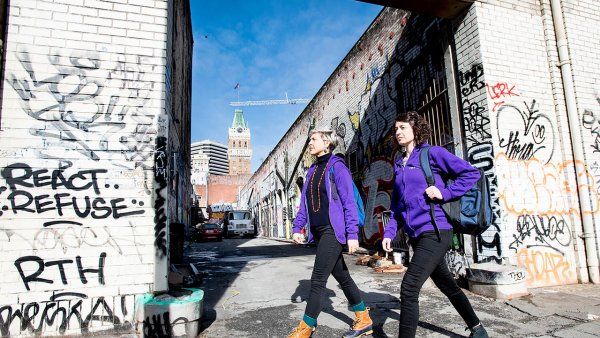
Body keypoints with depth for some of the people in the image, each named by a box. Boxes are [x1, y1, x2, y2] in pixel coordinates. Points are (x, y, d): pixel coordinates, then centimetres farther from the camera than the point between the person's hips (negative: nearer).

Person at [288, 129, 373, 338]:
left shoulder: (336, 166, -7)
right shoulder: (312, 170, 15)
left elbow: (349, 202, -12)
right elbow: (305, 203, 17)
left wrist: (352, 234, -16)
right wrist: (297, 227, 8)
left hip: (333, 230, -8)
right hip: (318, 232, 8)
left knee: (317, 280, -6)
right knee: (342, 276, 14)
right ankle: (364, 320, 28)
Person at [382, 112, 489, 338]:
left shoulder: (432, 153, -4)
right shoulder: (399, 165, 16)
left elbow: (471, 173, -5)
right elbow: (397, 205, 17)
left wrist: (444, 192, -15)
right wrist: (389, 232, 7)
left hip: (435, 231, -8)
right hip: (416, 236, 8)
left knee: (409, 288, -15)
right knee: (447, 285, 20)